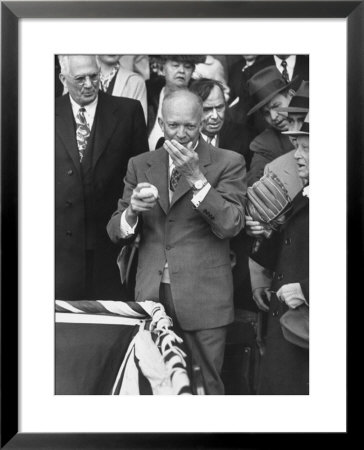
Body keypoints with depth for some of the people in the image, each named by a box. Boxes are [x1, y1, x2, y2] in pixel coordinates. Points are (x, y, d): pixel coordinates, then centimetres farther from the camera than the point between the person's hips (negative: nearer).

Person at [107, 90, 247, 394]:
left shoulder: (228, 163, -1)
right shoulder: (140, 165, 9)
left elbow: (230, 226, -12)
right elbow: (115, 232, 8)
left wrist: (196, 177, -18)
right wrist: (132, 210, -14)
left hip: (203, 297, -3)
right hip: (151, 294, 3)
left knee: (206, 385, 8)